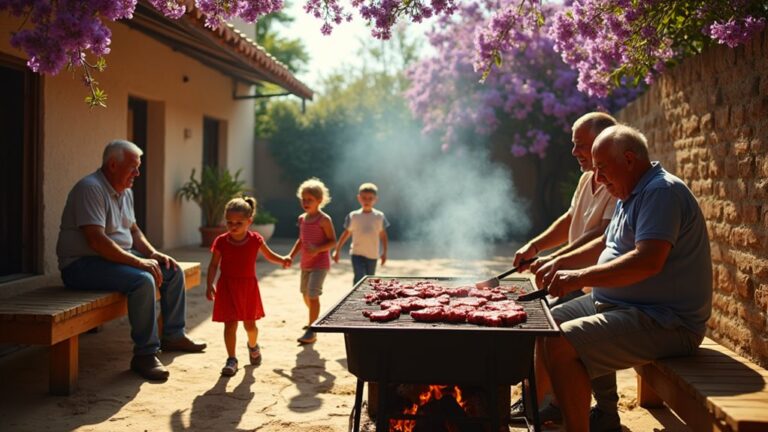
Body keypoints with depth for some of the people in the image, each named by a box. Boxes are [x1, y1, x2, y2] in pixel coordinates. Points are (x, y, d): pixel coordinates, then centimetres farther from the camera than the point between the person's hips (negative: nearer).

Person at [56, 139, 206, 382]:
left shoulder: (125, 191, 12)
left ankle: (173, 336, 18)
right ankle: (145, 355, -25)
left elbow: (133, 230, 22)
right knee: (143, 280, -33)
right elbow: (96, 241, -28)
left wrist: (153, 254, 5)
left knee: (173, 272, 6)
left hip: (120, 257, 10)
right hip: (83, 264, -10)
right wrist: (138, 262, -27)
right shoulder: (91, 189, -19)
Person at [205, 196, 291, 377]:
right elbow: (214, 265, -3)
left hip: (248, 286, 1)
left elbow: (269, 255, 9)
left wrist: (283, 260, -11)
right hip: (227, 286, -1)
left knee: (250, 324, 10)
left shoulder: (255, 240, -6)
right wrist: (210, 284, -14)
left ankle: (253, 346, 42)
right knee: (230, 323, -4)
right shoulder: (221, 241, -8)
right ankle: (231, 360, 9)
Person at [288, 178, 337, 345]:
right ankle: (316, 319, 42)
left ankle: (311, 331, -7)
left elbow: (333, 241, -14)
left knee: (313, 294, -14)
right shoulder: (302, 218, 7)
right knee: (305, 294, 17)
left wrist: (318, 249, -28)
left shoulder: (324, 219, -14)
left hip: (320, 263, -7)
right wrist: (291, 256, 7)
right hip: (305, 263, 8)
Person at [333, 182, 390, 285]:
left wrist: (384, 252, 7)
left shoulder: (379, 216, 1)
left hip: (372, 254, 2)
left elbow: (383, 235, 9)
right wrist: (337, 250, 7)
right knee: (359, 278, -16)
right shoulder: (353, 216, -1)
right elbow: (346, 233, 7)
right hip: (357, 253, -2)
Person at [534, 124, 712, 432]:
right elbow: (607, 245, 29)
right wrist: (560, 262, 17)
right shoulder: (631, 195, 16)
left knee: (560, 346, -25)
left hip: (664, 322, -11)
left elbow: (648, 261, -30)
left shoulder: (662, 192, -17)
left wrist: (580, 277, -26)